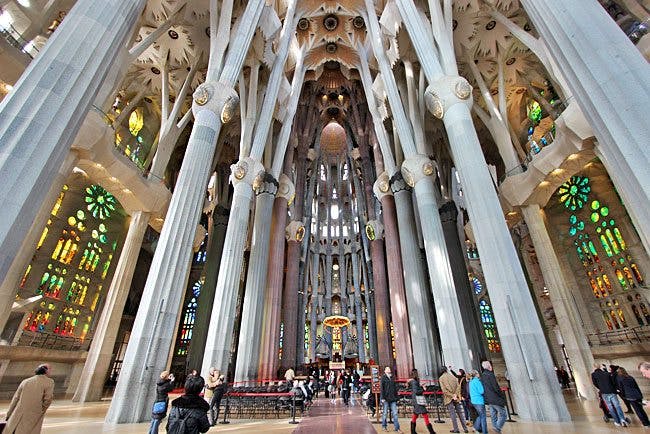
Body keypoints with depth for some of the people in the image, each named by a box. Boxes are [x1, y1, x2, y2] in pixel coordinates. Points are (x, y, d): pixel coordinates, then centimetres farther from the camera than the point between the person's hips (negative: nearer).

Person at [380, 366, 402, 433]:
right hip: (386, 399, -5)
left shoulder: (392, 378, 14)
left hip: (393, 399, 5)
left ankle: (397, 428, 10)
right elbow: (381, 388, -8)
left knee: (395, 413, 3)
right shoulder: (383, 377, -3)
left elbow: (395, 388, 20)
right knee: (385, 413, 5)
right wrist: (382, 398, -13)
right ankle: (384, 426, 20)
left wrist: (396, 397, 16)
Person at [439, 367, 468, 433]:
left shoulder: (441, 378, -4)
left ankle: (456, 429, 5)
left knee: (452, 413, 3)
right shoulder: (453, 376, 4)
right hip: (456, 398, 3)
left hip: (448, 398, -3)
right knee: (460, 412, 12)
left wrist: (452, 396, -9)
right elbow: (458, 386, -4)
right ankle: (465, 428, 15)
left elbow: (444, 390, -11)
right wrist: (455, 395, -10)